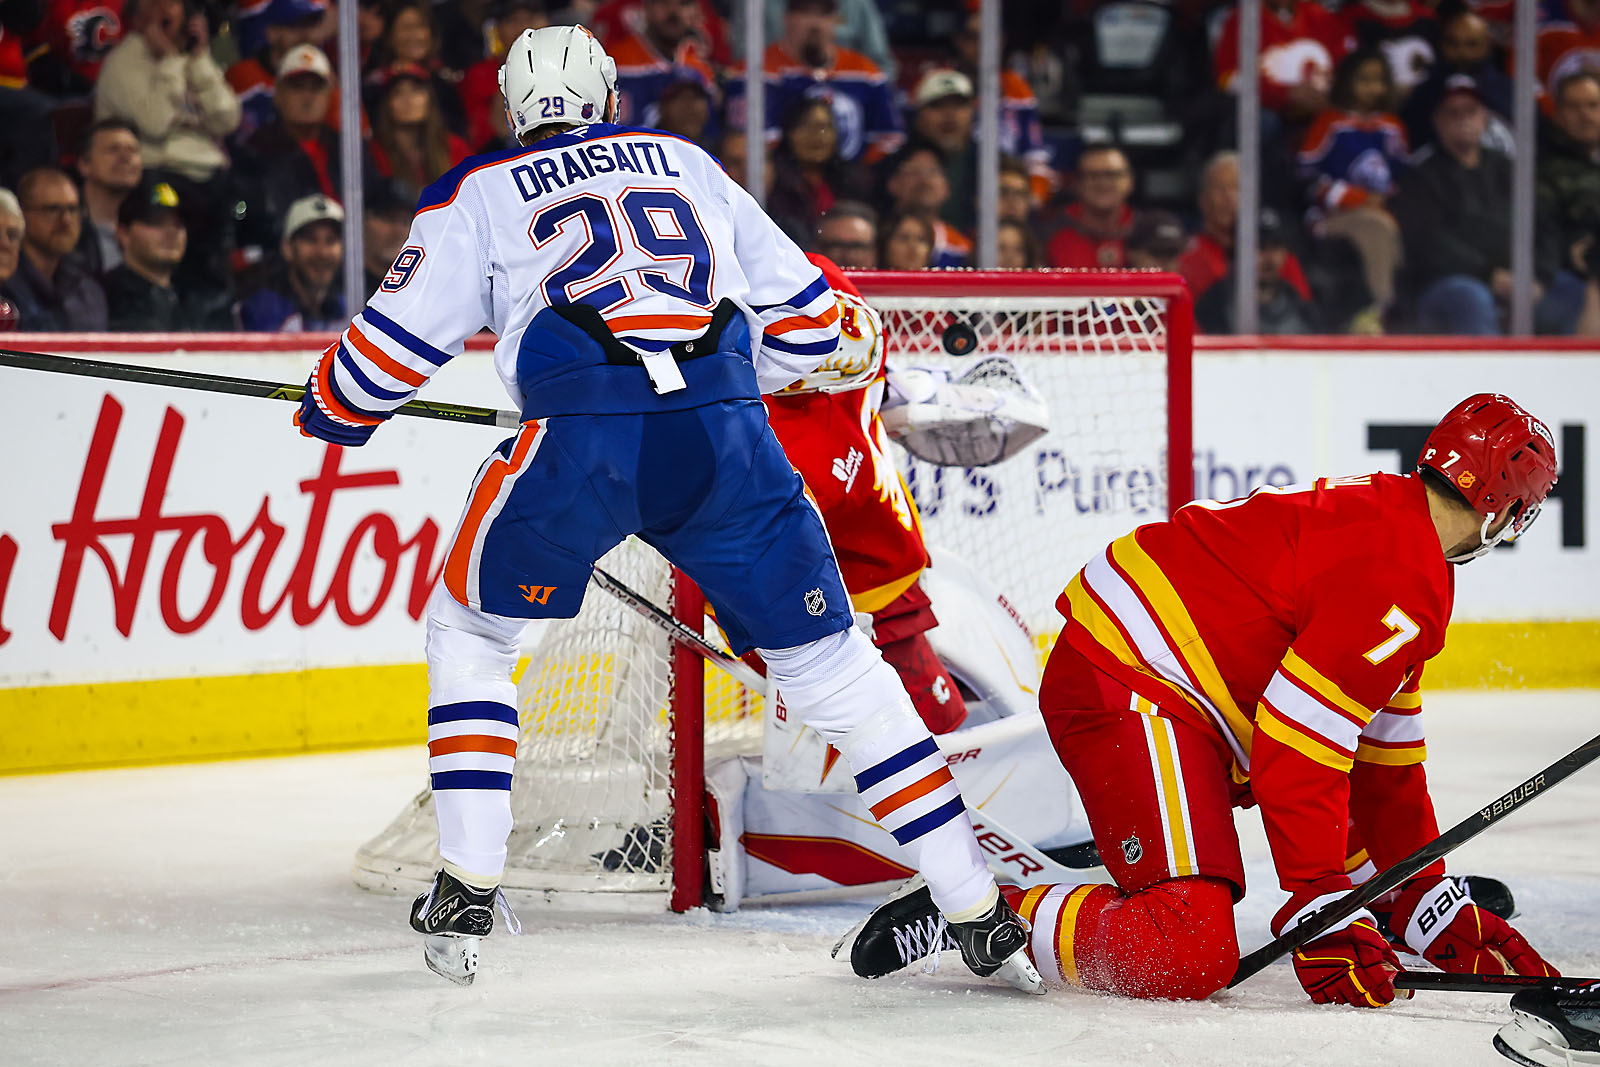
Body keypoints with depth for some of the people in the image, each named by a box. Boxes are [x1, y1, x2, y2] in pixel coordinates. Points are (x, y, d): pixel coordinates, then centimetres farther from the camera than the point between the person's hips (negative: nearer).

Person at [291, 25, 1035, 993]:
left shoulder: (480, 193, 21)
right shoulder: (690, 166, 29)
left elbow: (392, 350, 18)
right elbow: (809, 319, 28)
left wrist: (334, 407, 38)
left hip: (578, 441, -2)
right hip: (728, 439, 2)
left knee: (470, 631, 23)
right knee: (830, 660, 12)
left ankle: (467, 894, 13)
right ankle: (984, 919, 8)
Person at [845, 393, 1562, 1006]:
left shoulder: (1385, 515, 18)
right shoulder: (1401, 585, -16)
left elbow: (1383, 754, 24)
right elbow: (1297, 753, -22)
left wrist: (1426, 900, 23)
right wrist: (1323, 922, -20)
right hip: (1128, 692, -11)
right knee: (1189, 955, -24)